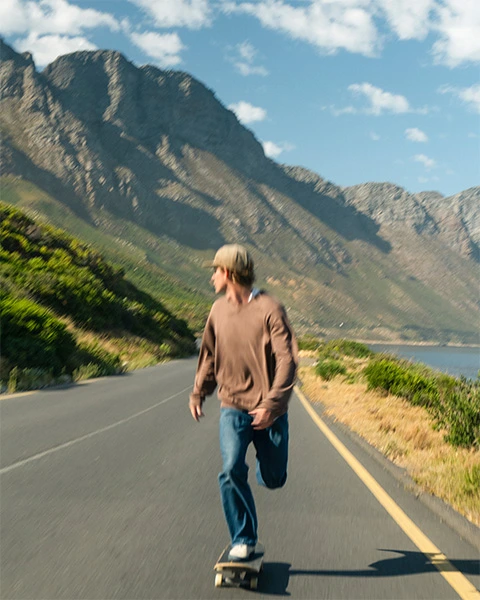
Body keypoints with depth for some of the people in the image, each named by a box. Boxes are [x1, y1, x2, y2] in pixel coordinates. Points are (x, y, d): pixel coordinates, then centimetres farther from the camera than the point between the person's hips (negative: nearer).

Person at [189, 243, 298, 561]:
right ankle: (243, 540, 3)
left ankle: (262, 468, 45)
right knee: (232, 470, -13)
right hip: (233, 407, 3)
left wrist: (271, 404, -23)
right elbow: (210, 354, 17)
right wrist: (198, 393, 13)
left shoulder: (269, 309, -13)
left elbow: (287, 360, -17)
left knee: (274, 478, 8)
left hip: (268, 411, -3)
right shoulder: (219, 309, 4)